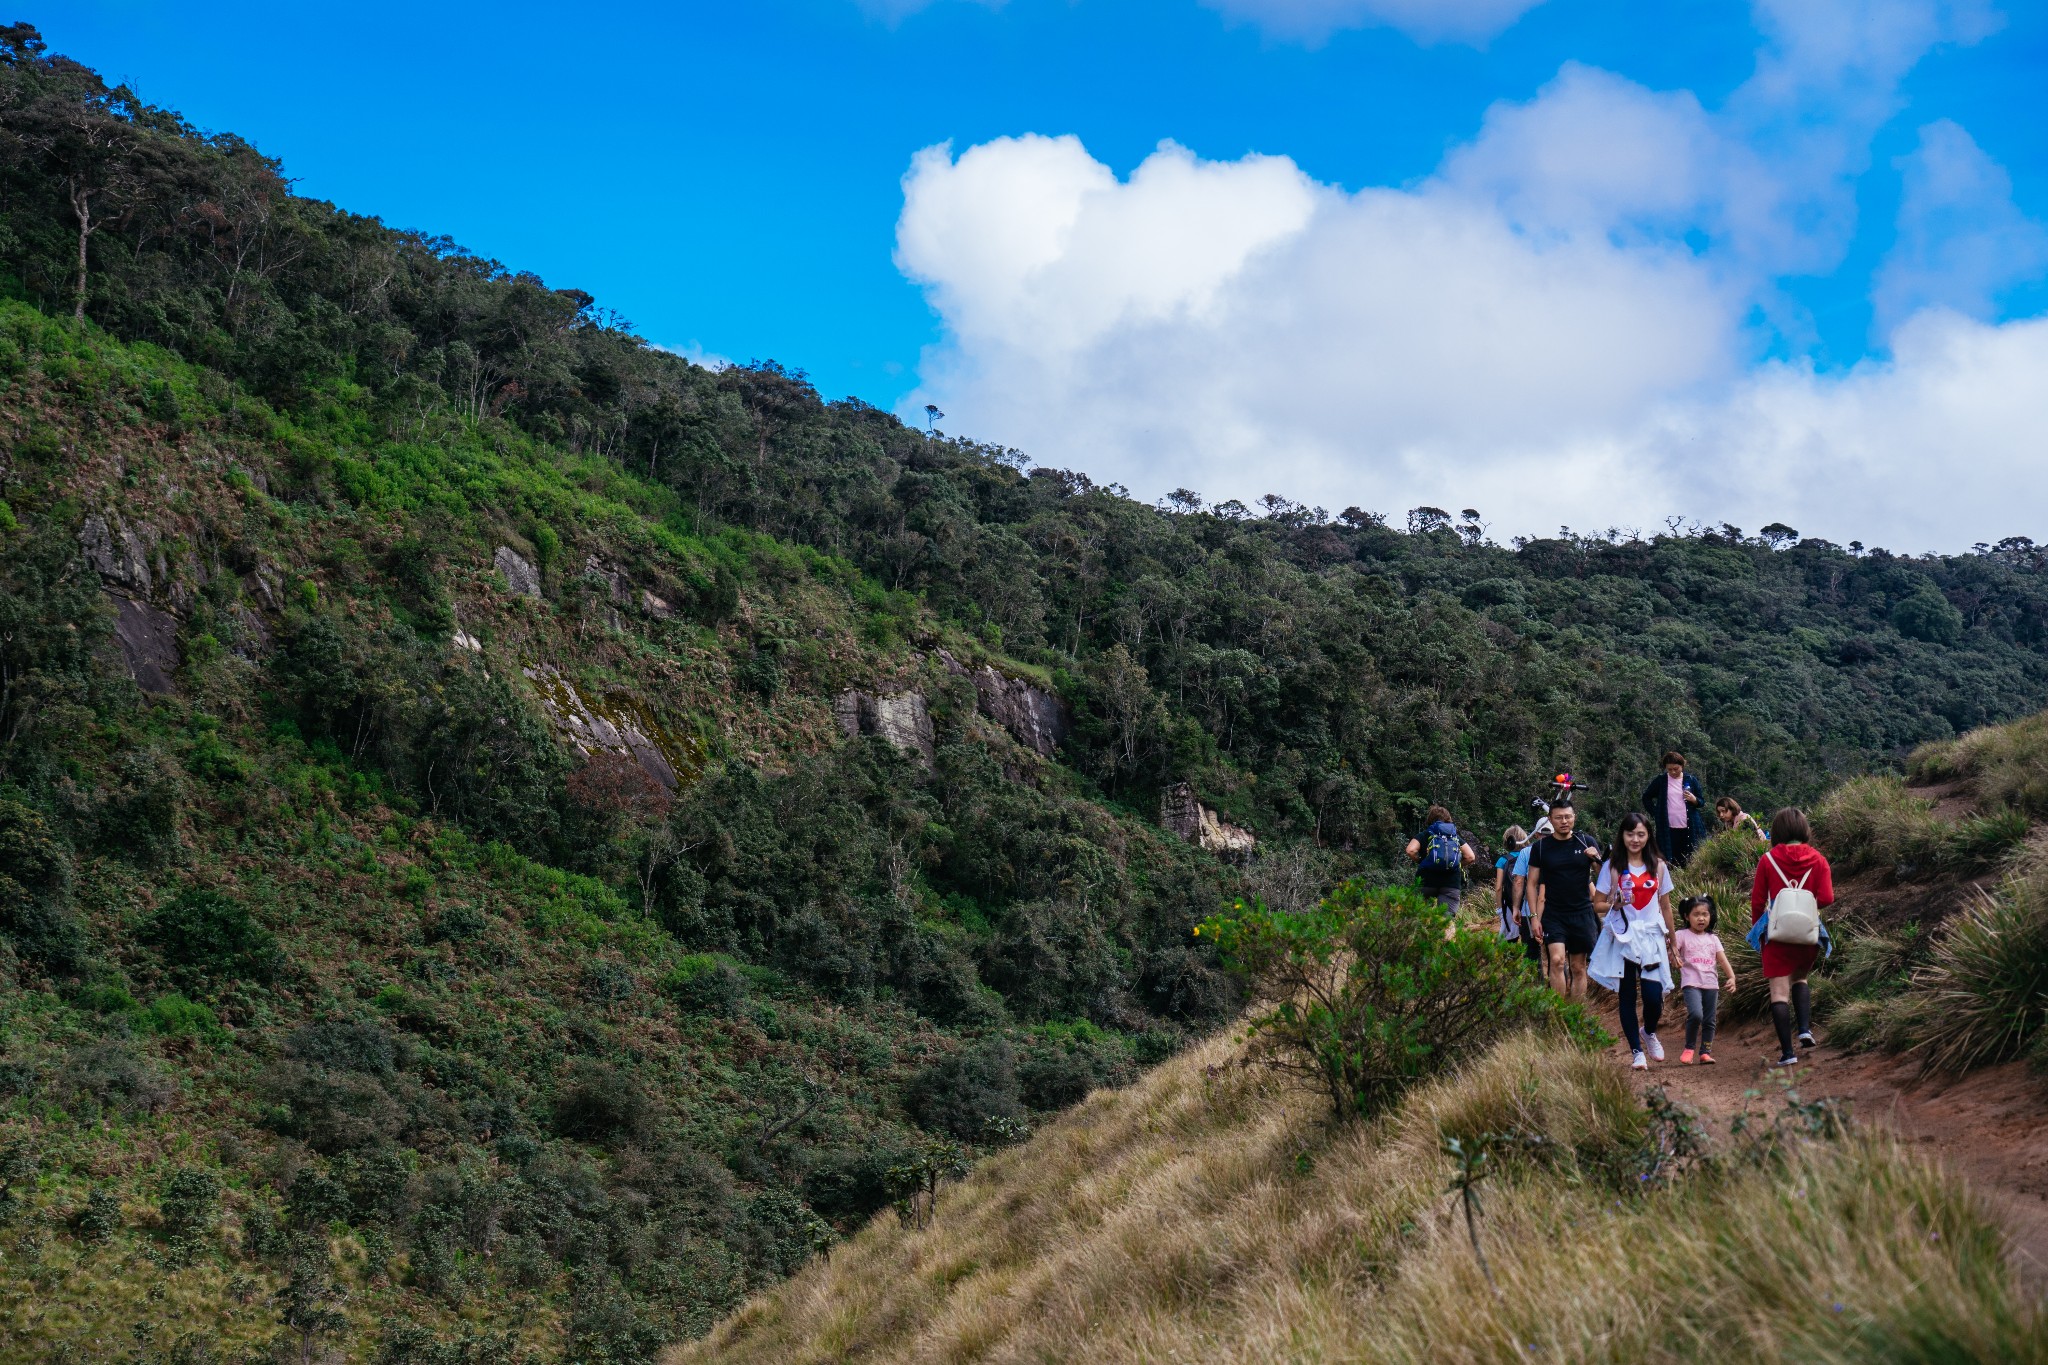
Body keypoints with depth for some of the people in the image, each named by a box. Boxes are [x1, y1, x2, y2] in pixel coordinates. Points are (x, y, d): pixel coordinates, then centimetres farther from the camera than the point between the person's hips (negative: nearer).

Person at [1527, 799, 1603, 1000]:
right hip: (1553, 915, -2)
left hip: (1582, 913, 2)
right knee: (1557, 960, -18)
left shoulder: (1586, 843, 5)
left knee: (1578, 968, 6)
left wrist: (1597, 859, -16)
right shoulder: (1540, 847, 2)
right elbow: (1532, 884, 4)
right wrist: (1534, 916, -4)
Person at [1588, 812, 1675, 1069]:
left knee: (1654, 996, -9)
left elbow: (1665, 906, 13)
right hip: (1622, 939, -1)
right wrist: (1616, 904, -18)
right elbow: (1597, 905, 2)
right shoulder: (1612, 867, 1)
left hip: (1652, 937, 1)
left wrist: (1671, 942, 15)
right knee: (1627, 996, 1)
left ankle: (1649, 1032, 23)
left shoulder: (1658, 867, 7)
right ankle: (1636, 1051, 13)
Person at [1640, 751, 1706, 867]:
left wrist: (1694, 800, -10)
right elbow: (1646, 797, 15)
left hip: (1690, 830, 1)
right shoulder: (1660, 780, 3)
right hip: (1668, 830, 0)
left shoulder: (1691, 780, 4)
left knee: (1689, 863, -2)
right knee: (1672, 863, -4)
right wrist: (1655, 814, 6)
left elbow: (1701, 802, 12)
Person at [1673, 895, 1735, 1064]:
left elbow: (1722, 960, 9)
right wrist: (1674, 958, -33)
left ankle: (1705, 1052, 15)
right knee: (1696, 1014, -23)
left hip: (1711, 984, 5)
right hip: (1691, 983, -5)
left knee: (1709, 1021, 5)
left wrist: (1732, 977, -5)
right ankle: (1689, 1048, -5)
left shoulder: (1713, 938, 14)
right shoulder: (1682, 935, 2)